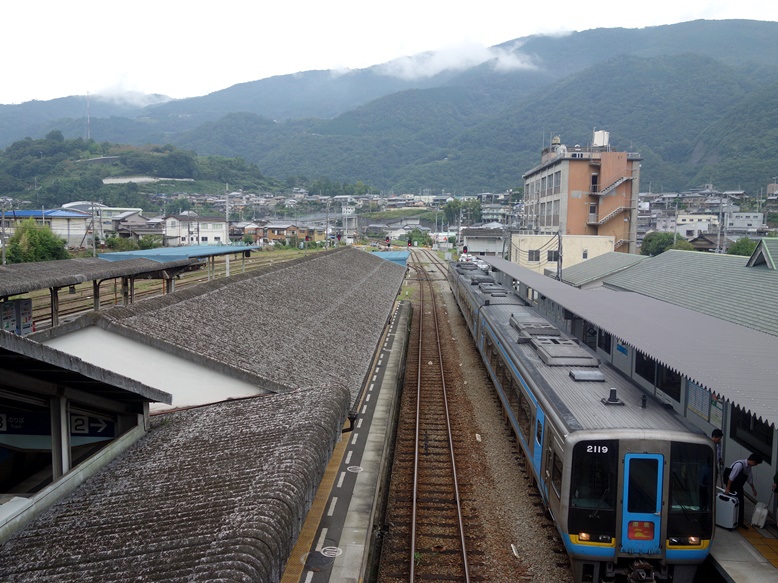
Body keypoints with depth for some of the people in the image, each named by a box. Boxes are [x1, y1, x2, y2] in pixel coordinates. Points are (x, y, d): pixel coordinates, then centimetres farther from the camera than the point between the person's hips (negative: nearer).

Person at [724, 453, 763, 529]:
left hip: (739, 487, 8)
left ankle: (740, 521, 16)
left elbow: (750, 477, 16)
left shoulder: (748, 466, 0)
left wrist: (753, 488, 27)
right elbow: (731, 477, -28)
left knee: (741, 503, 8)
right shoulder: (739, 464, -28)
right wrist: (727, 488, -26)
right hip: (732, 486, -8)